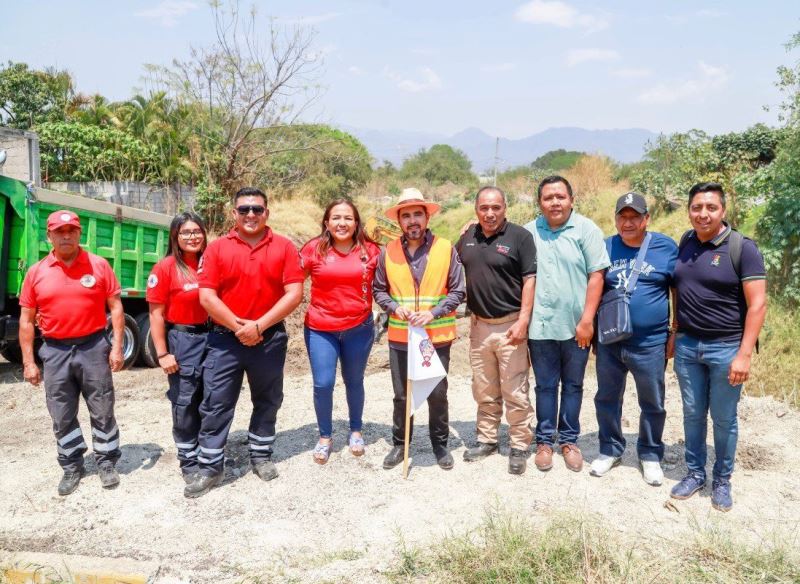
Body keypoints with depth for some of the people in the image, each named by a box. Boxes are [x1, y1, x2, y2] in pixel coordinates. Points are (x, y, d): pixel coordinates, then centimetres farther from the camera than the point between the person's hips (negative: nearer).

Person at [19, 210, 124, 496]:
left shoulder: (98, 265, -2)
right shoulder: (36, 272, 2)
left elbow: (115, 307, 0)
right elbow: (27, 320, 5)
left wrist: (117, 347, -8)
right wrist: (28, 362, 1)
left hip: (94, 347, -2)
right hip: (55, 352, 2)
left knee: (102, 411, 6)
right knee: (62, 417, 10)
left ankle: (107, 463, 21)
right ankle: (72, 467, 25)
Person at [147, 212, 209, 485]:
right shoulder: (165, 268, -9)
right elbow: (156, 314, -10)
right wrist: (163, 353, -13)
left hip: (210, 337, 4)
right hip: (182, 340, -4)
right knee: (185, 403, 5)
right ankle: (189, 462, 20)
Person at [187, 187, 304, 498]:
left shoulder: (284, 247, -1)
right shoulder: (216, 248, -2)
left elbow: (294, 294, -8)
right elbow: (206, 297, -7)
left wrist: (259, 325, -15)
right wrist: (238, 326, -15)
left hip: (270, 338, 1)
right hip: (225, 339, -1)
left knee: (267, 401, 15)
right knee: (215, 405, 1)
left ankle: (261, 456, 33)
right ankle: (210, 468, 13)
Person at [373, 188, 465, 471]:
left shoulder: (446, 249, -5)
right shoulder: (388, 252, -1)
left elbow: (457, 291, -3)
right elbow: (378, 290, 8)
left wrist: (433, 313, -16)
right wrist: (395, 307, -11)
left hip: (437, 337, -1)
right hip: (399, 337, 1)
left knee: (438, 394, 10)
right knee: (401, 395, 12)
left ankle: (440, 443, 29)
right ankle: (400, 444, 30)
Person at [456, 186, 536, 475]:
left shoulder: (520, 236, -8)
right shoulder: (468, 237, 8)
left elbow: (529, 280, -11)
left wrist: (523, 321, -17)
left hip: (510, 325, -5)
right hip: (478, 325, 5)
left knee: (515, 392, 1)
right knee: (484, 391, 16)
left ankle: (520, 446, 14)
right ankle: (486, 439, 30)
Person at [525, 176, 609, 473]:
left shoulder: (586, 229, -4)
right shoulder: (529, 232, 3)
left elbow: (596, 275, -7)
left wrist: (587, 319, -11)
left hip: (576, 325, -1)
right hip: (540, 325, 1)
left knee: (572, 385, 12)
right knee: (545, 386, 11)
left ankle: (569, 440, 26)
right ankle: (544, 440, 23)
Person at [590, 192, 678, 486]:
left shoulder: (666, 247, -4)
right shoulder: (605, 248, 2)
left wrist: (676, 334, 1)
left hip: (651, 344, -2)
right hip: (609, 342, 2)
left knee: (653, 405, 10)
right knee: (607, 399, 13)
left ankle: (650, 455, 29)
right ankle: (610, 449, 32)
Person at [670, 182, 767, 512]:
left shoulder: (742, 248, -11)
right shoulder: (686, 242, 4)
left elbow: (757, 304, -13)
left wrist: (744, 354, -17)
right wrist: (676, 333, 11)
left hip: (726, 348, -4)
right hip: (687, 346, 4)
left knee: (724, 418, 8)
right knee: (692, 414, 13)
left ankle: (722, 481, 26)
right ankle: (695, 473, 29)